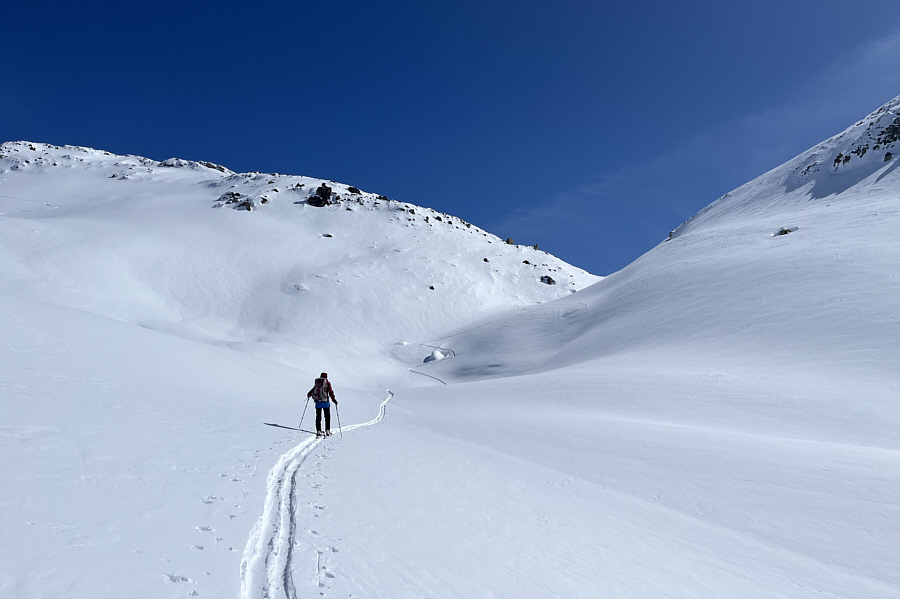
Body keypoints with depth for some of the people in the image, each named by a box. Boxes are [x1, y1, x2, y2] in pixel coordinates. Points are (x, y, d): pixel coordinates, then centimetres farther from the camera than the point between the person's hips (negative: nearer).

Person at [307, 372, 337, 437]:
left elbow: (312, 390, 19)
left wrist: (308, 395, 37)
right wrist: (333, 399, -10)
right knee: (327, 416, 5)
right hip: (325, 402, -4)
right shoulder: (327, 383, 0)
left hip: (318, 402, 4)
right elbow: (330, 392, -10)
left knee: (318, 416, 9)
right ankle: (327, 430, 2)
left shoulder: (317, 383, 10)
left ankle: (318, 431, 8)